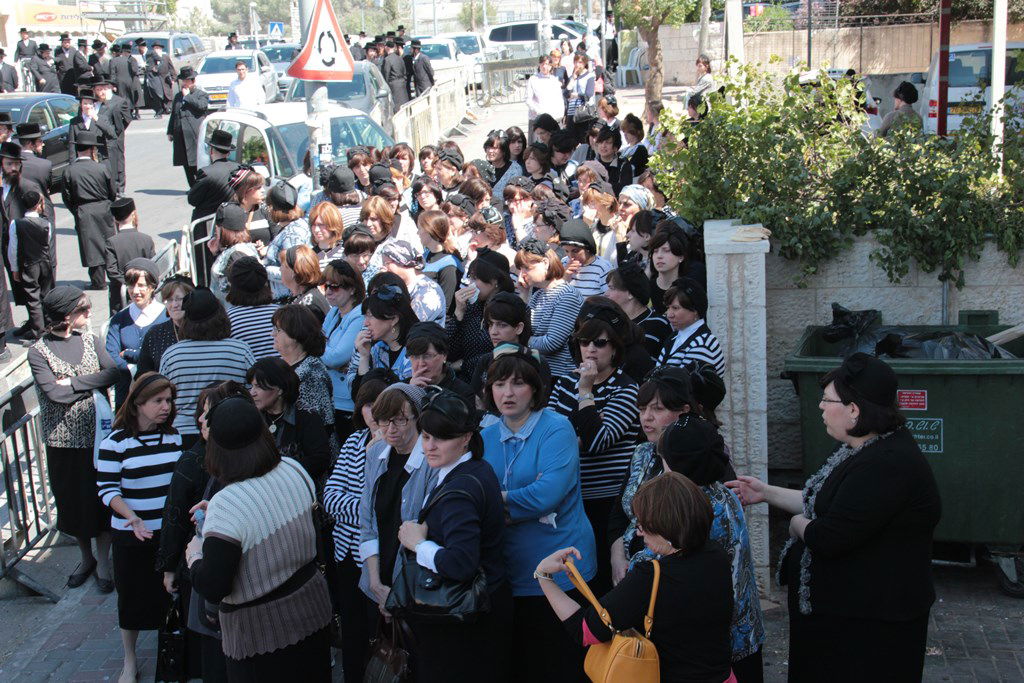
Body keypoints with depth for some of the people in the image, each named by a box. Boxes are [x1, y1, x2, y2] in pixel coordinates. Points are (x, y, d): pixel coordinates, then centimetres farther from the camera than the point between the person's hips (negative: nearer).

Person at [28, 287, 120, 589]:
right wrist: (92, 383, -13)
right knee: (72, 503, 12)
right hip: (64, 441, -2)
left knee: (101, 501, 6)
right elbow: (56, 394, -19)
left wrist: (73, 382, -15)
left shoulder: (89, 339, 3)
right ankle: (86, 557, 33)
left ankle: (103, 564, 20)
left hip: (97, 435, 2)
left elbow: (114, 373, -9)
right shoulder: (38, 352, -8)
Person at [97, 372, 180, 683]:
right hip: (133, 534, -3)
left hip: (172, 530, 3)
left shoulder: (174, 436, 4)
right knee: (133, 597, 9)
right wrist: (130, 515, -25)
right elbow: (106, 488, -11)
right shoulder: (116, 442, -11)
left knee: (171, 592, 11)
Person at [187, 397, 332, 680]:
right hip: (310, 608, 6)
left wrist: (194, 555, -4)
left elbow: (213, 589, -26)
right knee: (309, 674, 23)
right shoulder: (294, 471, -9)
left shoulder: (226, 506, -28)